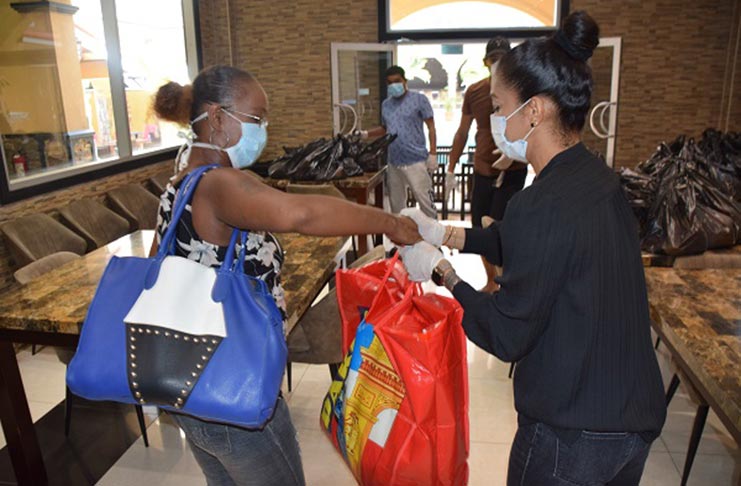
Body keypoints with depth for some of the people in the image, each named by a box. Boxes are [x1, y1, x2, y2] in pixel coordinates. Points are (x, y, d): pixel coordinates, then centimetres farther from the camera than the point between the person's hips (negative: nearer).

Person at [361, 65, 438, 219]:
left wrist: (432, 153, -10)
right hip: (394, 163, 6)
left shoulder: (419, 99, -2)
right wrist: (366, 134, 8)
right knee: (396, 203, 14)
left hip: (416, 161, -5)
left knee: (425, 200, -4)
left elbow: (431, 127, -3)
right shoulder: (385, 104, 14)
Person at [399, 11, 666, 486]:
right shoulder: (599, 179, -2)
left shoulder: (543, 205, -29)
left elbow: (506, 336, -20)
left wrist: (440, 269, -11)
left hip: (571, 436, -8)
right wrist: (443, 233, 10)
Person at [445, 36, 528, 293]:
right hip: (482, 171, 4)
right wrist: (451, 170, 10)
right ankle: (491, 282, 29)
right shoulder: (474, 91, 4)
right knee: (480, 231, 9)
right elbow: (462, 133, 11)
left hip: (512, 172, -4)